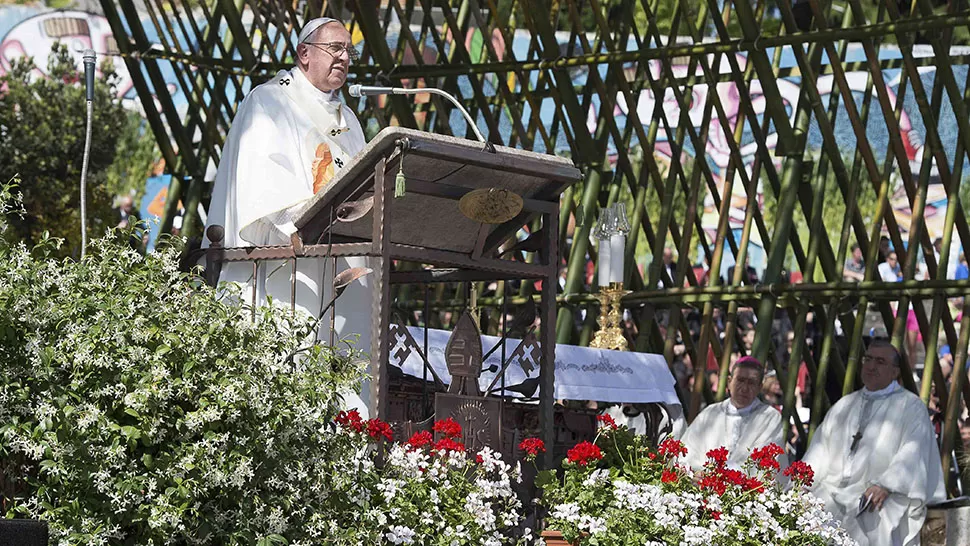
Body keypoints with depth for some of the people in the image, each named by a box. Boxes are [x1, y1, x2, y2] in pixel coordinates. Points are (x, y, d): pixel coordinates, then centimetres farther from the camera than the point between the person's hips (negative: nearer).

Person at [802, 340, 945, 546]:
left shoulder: (910, 406, 8)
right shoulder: (844, 406, 24)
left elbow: (913, 452, -6)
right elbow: (820, 450, 20)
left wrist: (886, 485, -20)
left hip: (877, 498, -4)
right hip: (833, 492, 4)